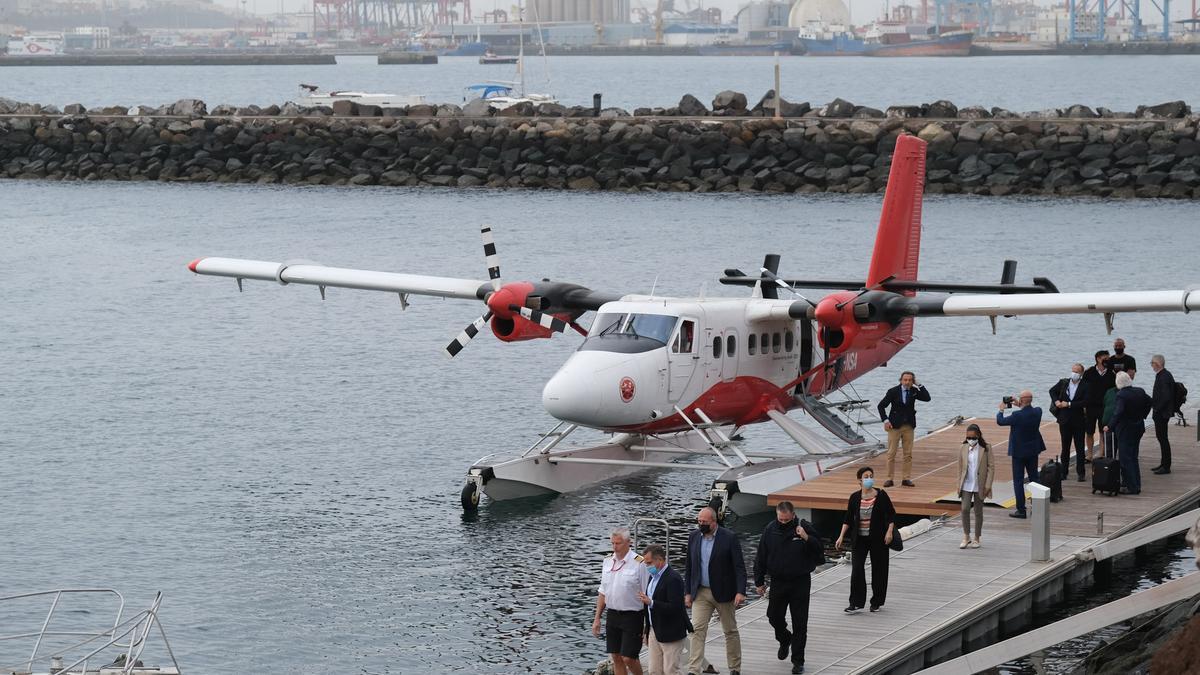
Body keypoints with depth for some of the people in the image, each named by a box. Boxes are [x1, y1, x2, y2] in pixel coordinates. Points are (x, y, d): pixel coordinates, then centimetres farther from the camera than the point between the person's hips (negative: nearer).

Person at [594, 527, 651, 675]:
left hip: (632, 617, -6)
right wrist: (597, 618, 12)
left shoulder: (639, 563, -12)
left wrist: (648, 625, -12)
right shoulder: (608, 561, 7)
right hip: (612, 615, 6)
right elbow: (603, 593, 14)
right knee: (616, 657, 9)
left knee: (628, 658, -7)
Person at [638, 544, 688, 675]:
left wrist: (651, 602, -29)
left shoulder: (673, 579, -16)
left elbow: (674, 608, -24)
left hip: (670, 635, -9)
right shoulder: (653, 577, 12)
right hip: (654, 632, 9)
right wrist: (647, 632, 18)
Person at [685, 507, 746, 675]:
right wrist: (688, 592, 7)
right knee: (697, 629, -9)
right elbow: (689, 566, 9)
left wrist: (740, 592, -21)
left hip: (723, 592, -3)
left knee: (730, 631, 10)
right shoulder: (694, 537, 2)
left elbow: (739, 567, -12)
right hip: (700, 593, 3)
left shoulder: (729, 538, -11)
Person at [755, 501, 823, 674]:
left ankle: (798, 661, 10)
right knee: (774, 617, 8)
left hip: (800, 583, -2)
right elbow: (761, 558, 4)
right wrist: (759, 582, 5)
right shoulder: (770, 529, -3)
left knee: (800, 623, 1)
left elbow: (819, 551, -9)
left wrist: (806, 538, -25)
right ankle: (785, 640, 40)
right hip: (778, 582, 2)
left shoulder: (804, 527, -9)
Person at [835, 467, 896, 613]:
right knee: (857, 569, -7)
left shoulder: (881, 495, -6)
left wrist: (890, 531, -13)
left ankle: (876, 602, 19)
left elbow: (891, 515, -1)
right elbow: (848, 518, 5)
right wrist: (842, 536, 0)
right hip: (859, 539, 1)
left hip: (878, 539, -1)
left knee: (878, 569, 5)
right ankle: (856, 603, -2)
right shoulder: (855, 497, -1)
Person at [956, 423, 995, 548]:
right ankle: (966, 537, 2)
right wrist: (959, 484, 4)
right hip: (966, 485, 2)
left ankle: (976, 539, 16)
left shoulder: (986, 449, -5)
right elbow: (960, 468, 7)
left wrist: (988, 485, -10)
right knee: (965, 509, -9)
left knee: (978, 512, 7)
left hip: (979, 485, -2)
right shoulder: (963, 449, 2)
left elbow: (991, 467, -5)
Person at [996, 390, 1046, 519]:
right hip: (1033, 450, 6)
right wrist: (1019, 406, 17)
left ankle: (1021, 510, 1)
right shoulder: (1038, 412, -8)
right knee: (1034, 478, 16)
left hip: (1019, 452, -6)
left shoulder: (1017, 415, -25)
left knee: (1018, 481, 2)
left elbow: (1000, 421, -12)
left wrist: (1001, 410, 6)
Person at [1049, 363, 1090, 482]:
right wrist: (1056, 401, -2)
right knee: (1065, 448, 10)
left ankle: (1080, 473, 7)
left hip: (1078, 422, -3)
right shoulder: (1063, 382, 2)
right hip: (1065, 421, 3)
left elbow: (1085, 402, -17)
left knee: (1080, 448, 2)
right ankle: (1063, 471, 16)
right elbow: (1052, 391, 16)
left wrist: (1069, 404, -17)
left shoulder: (1085, 387, -8)